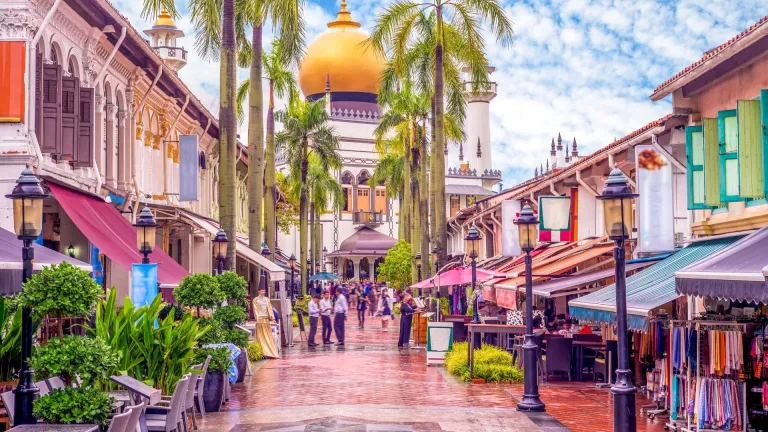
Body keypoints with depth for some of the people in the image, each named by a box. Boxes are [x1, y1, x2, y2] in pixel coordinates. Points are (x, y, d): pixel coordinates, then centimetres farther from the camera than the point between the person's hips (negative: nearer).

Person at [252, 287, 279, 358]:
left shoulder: (267, 299, 14)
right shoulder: (255, 300, 2)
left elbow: (269, 309, 9)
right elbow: (255, 310, -5)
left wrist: (272, 318, -2)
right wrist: (257, 318, -17)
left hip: (267, 319, 5)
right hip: (260, 319, -4)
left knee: (268, 335, 4)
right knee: (261, 336, -3)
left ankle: (270, 352, 5)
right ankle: (263, 352, -5)